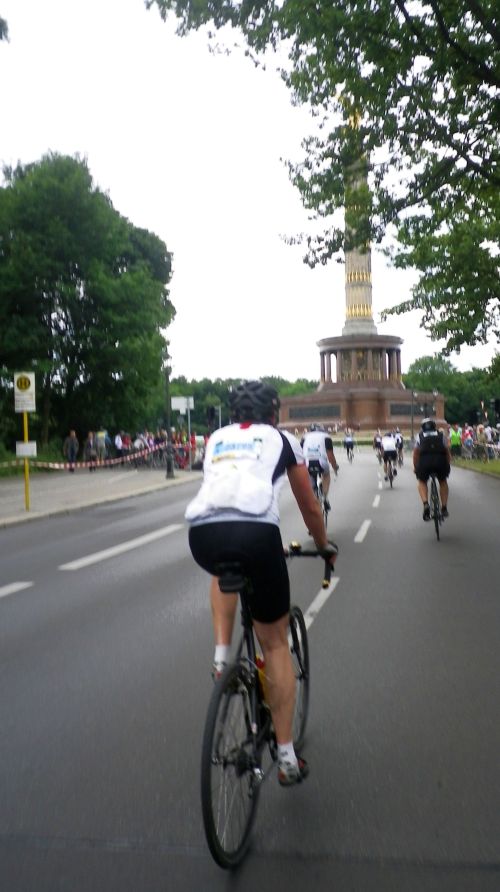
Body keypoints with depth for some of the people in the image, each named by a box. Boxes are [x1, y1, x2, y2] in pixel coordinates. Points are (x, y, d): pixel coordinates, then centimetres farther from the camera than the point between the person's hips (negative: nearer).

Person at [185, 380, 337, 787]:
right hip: (256, 531, -3)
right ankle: (287, 758, 19)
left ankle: (222, 657, 24)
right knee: (275, 641, 14)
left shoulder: (216, 439, 31)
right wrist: (324, 545, 49)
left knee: (224, 573, 41)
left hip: (203, 533, 3)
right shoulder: (282, 439, 23)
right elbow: (310, 506, 31)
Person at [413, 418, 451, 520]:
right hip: (440, 460, 1)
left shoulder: (420, 436, 25)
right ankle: (444, 508, 22)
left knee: (421, 481, 24)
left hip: (424, 460, -1)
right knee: (443, 481, 28)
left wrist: (415, 467, 33)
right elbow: (447, 451, 25)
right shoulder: (441, 435, 27)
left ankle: (426, 504, -1)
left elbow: (416, 453, 22)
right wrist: (448, 465, 36)